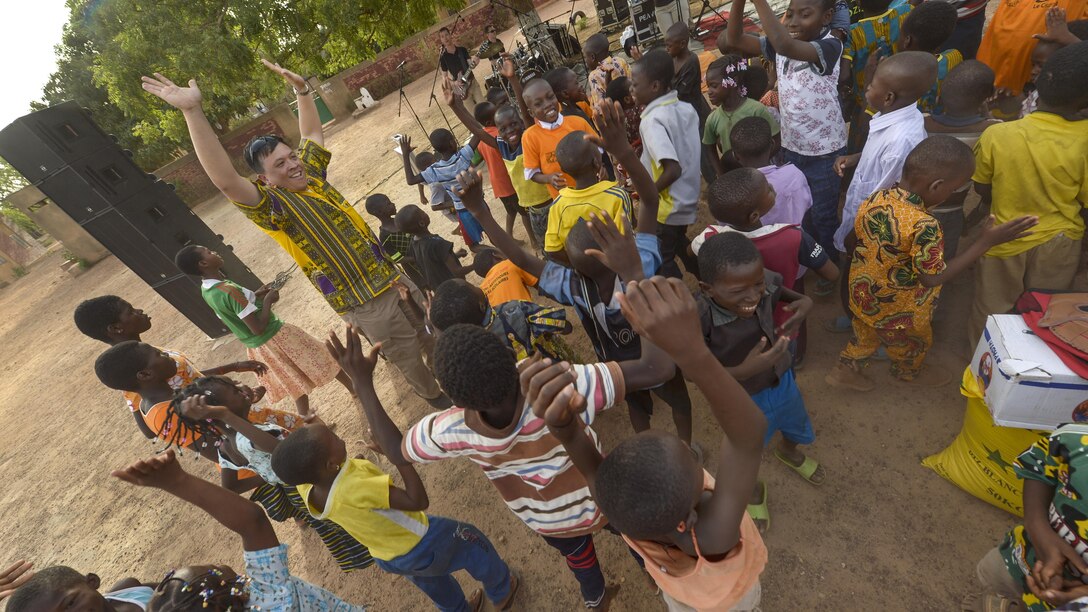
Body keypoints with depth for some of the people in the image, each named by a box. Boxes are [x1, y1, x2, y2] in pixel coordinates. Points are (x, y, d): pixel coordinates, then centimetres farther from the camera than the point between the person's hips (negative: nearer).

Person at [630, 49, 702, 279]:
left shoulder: (652, 121, -24)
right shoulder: (687, 109, 1)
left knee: (661, 259, 10)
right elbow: (683, 156, 9)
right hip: (688, 198, 9)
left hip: (668, 206, -9)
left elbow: (673, 169, -31)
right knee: (679, 245, 29)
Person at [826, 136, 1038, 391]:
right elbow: (933, 278, -24)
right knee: (913, 342, 27)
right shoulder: (924, 226, -34)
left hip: (863, 294, 5)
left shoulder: (873, 199, -15)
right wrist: (986, 241, -24)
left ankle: (845, 370, 43)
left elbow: (855, 239, 0)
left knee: (866, 334, 29)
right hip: (898, 311, -4)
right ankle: (910, 372, 54)